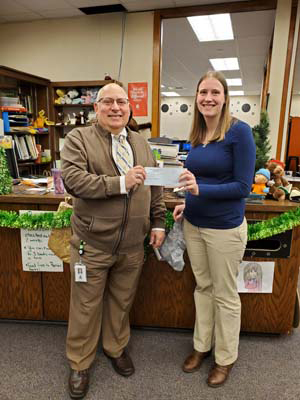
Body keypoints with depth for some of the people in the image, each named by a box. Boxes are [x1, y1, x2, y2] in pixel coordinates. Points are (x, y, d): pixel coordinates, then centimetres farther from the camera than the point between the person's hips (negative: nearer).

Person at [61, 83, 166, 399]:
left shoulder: (141, 143, 10)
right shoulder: (78, 138, -5)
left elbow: (154, 186, 12)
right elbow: (72, 179, -20)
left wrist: (158, 223, 6)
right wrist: (121, 182, -24)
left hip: (132, 245, 4)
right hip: (92, 245, -3)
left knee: (121, 302, 20)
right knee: (86, 306, 13)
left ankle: (116, 348, 46)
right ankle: (79, 364, 37)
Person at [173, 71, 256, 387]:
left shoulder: (239, 131, -14)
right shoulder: (196, 135, 5)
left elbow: (243, 186, -16)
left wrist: (201, 190, -26)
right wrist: (187, 202, 0)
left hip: (225, 228, -6)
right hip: (193, 224, 6)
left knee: (225, 295, 12)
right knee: (202, 287, 20)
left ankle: (225, 358, 36)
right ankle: (201, 346, 42)